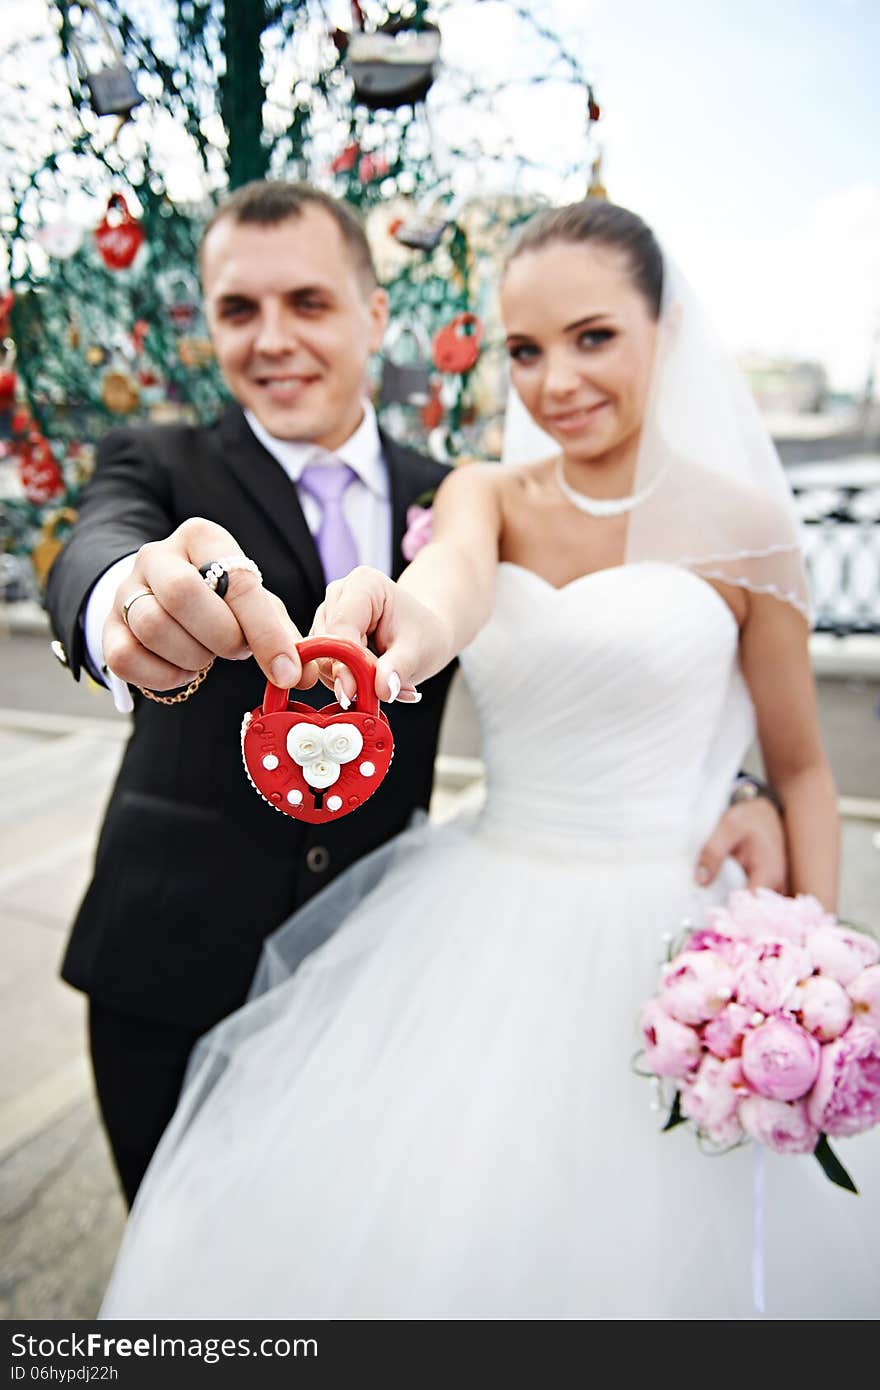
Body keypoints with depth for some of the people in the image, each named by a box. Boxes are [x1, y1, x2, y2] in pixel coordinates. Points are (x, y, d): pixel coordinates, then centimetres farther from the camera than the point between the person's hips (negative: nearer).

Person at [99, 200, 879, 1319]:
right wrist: (410, 616, -46)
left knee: (628, 1253, 11)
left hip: (662, 955, -2)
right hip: (480, 941, 3)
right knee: (408, 1241, 13)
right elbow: (457, 575, -23)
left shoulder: (736, 525, -3)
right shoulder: (484, 496, 2)